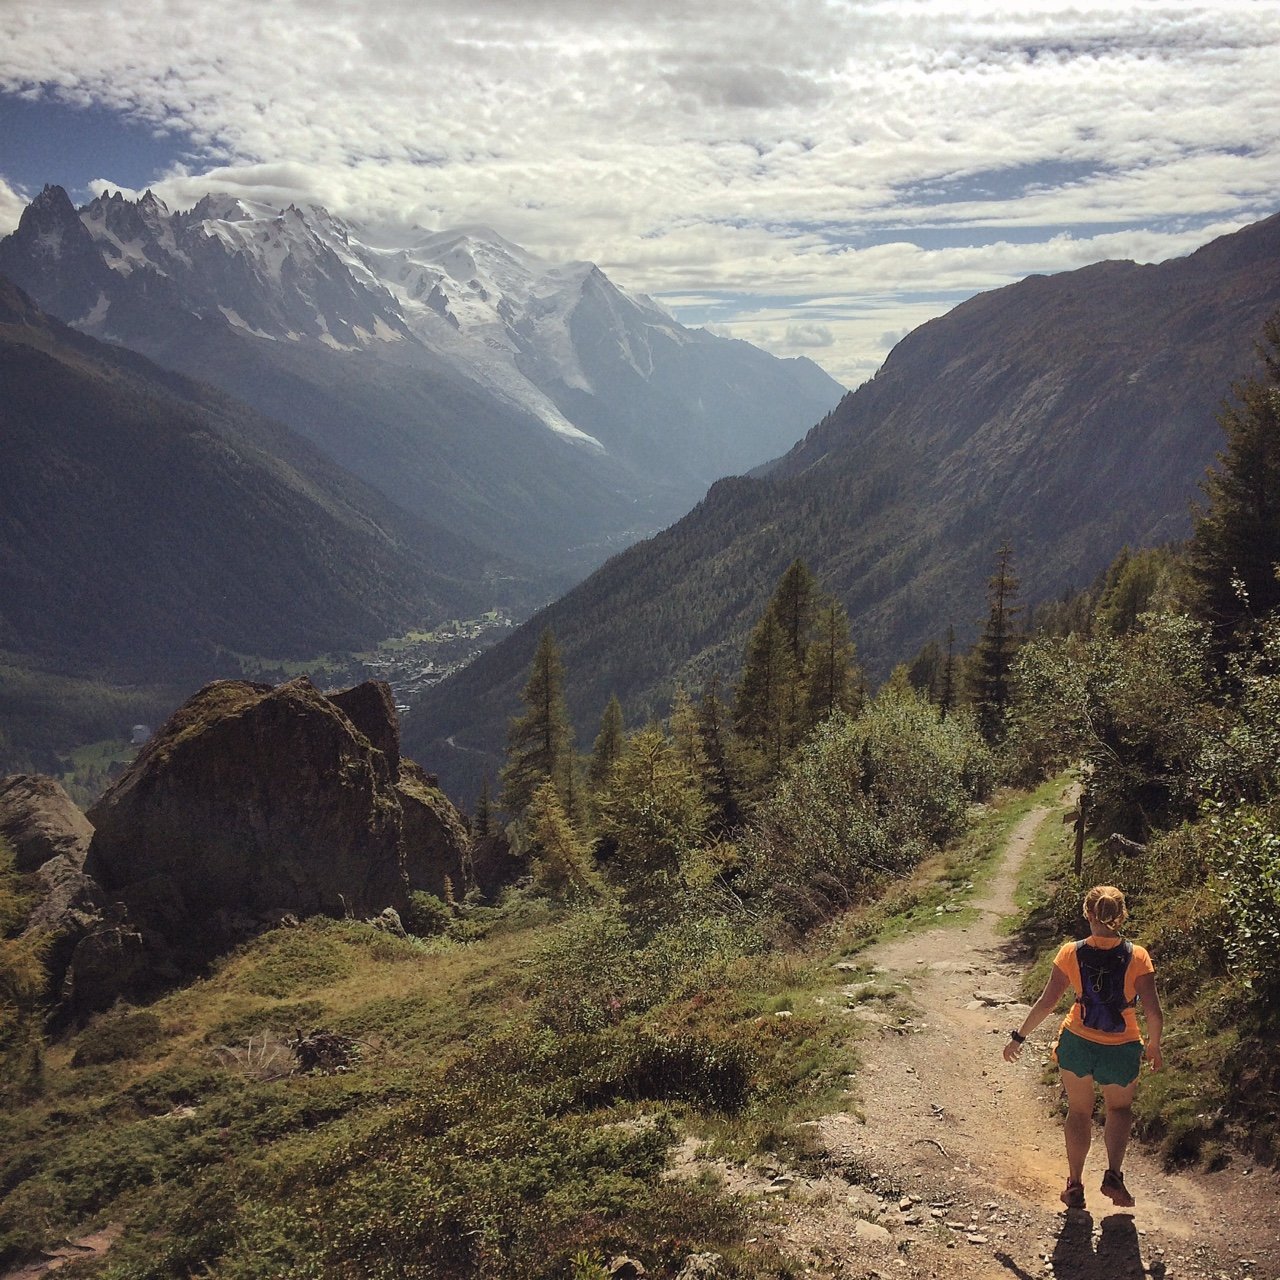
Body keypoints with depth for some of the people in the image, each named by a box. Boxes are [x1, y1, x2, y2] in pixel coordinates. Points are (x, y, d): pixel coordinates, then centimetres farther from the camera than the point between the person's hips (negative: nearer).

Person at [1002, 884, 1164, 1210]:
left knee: (1079, 1112, 22)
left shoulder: (1071, 953, -12)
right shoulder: (1137, 956, -14)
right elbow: (1154, 1014, -14)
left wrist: (1019, 1036, 1)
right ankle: (1113, 1174, 8)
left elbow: (1047, 1002, -11)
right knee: (1120, 1109, 26)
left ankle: (1075, 1185, 27)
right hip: (1121, 1050, 0)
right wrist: (1154, 1047, 6)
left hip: (1077, 1044, 1)